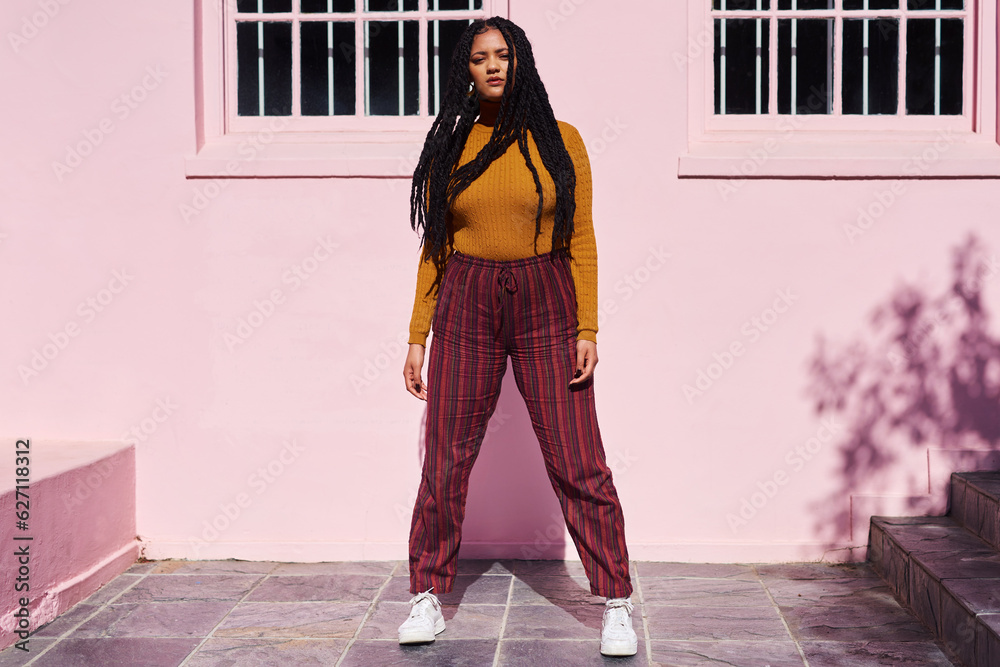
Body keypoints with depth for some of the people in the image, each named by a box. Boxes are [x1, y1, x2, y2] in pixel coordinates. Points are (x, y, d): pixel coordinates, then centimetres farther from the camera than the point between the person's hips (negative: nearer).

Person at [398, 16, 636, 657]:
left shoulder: (561, 141, 4)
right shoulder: (449, 148, 8)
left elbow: (581, 241, 3)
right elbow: (434, 249, 10)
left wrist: (588, 329, -5)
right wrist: (418, 338, 7)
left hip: (545, 304, -1)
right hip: (465, 308, 2)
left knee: (579, 464, -3)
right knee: (445, 461, 2)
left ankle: (616, 603, 9)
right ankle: (428, 597, 18)